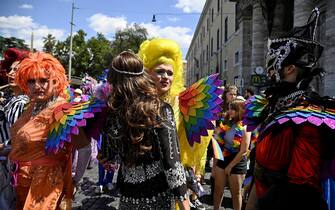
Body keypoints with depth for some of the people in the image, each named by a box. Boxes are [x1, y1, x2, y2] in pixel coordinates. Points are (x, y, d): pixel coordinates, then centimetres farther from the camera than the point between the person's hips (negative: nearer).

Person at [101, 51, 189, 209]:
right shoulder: (161, 110, -16)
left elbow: (109, 157, 7)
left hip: (129, 196, 2)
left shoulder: (111, 116, -8)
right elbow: (171, 161, -19)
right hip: (159, 193, -1)